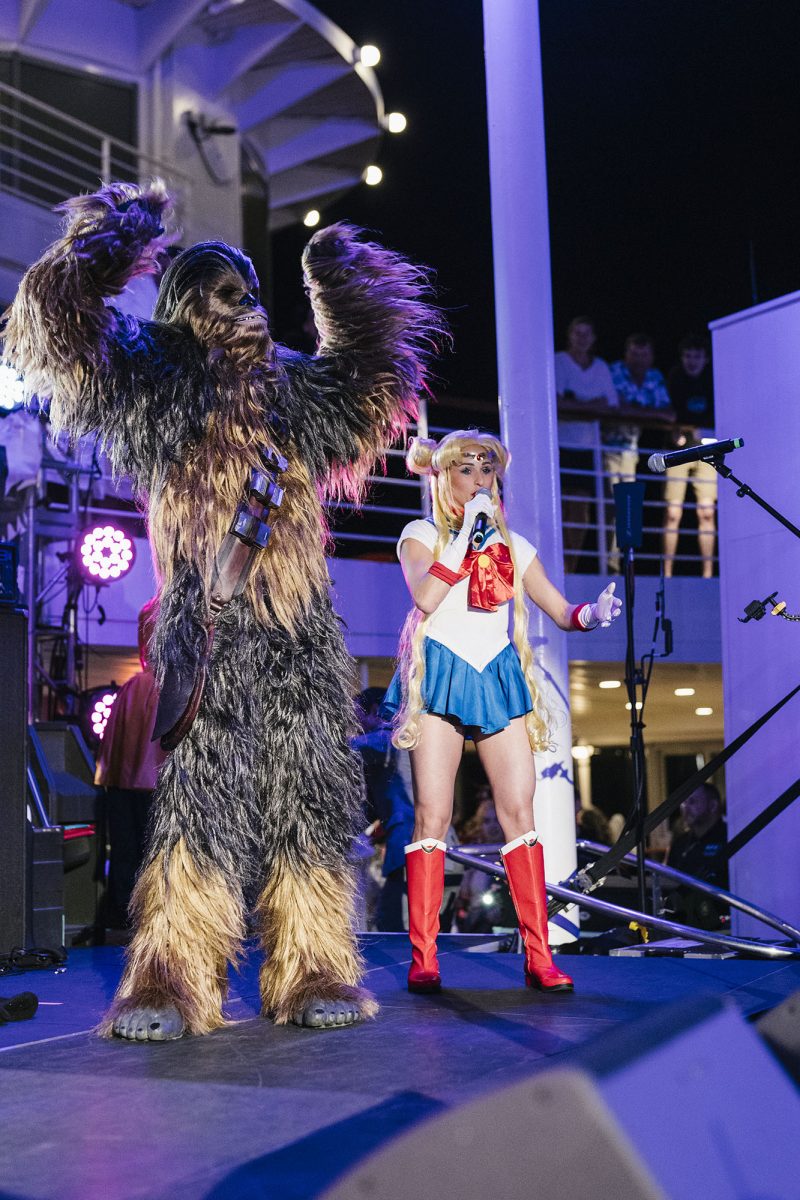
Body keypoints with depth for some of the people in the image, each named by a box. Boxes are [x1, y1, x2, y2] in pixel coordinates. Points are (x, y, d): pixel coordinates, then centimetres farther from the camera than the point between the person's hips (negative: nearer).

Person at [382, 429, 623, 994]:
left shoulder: (513, 543, 16)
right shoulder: (422, 534, 5)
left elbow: (561, 610, 12)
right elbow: (425, 596, -15)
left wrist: (594, 614, -9)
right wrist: (467, 534, -13)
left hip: (499, 677, 3)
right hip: (440, 677, -3)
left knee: (520, 809, -6)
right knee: (432, 815, -7)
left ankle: (540, 958, -5)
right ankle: (423, 959, -2)